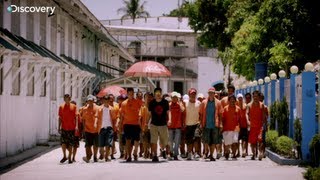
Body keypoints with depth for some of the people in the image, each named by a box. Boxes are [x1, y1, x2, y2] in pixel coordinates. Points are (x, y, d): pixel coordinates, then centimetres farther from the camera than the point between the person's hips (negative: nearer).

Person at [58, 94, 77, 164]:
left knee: (70, 144, 3)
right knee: (63, 143, -9)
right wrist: (59, 127, 5)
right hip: (64, 128, 1)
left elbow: (76, 117, 1)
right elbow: (60, 118, 9)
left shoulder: (74, 107, 3)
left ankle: (69, 158, 13)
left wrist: (76, 126, -9)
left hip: (71, 128, 0)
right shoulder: (61, 107, 5)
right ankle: (64, 156, 10)